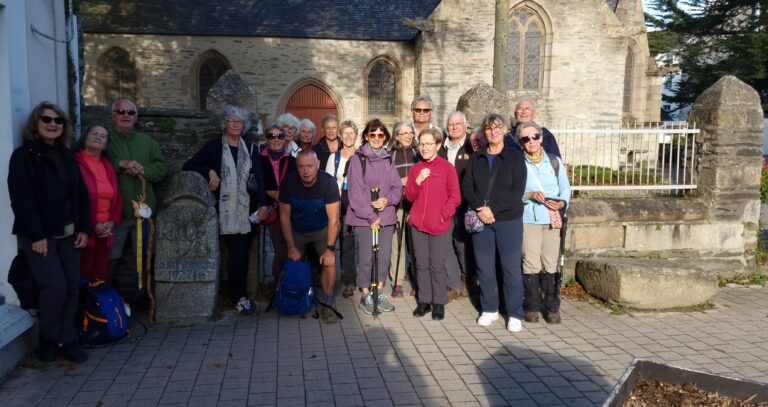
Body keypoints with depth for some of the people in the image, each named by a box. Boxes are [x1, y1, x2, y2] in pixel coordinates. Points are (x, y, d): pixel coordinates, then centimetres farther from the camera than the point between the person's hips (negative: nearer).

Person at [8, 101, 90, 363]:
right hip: (40, 236, -6)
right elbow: (21, 199, -13)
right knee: (55, 286, -11)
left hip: (67, 234, 6)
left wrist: (84, 228, 4)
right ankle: (47, 342, 9)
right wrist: (36, 235, -18)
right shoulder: (23, 155, -6)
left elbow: (80, 194, 13)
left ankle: (66, 341, 14)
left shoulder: (66, 156, 13)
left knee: (72, 286, 3)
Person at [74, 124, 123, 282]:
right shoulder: (76, 163, -5)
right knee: (83, 274, -4)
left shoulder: (108, 166, 15)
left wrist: (112, 222, 1)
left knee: (101, 274, 8)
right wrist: (93, 225, -11)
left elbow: (117, 197, 16)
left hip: (105, 232, 6)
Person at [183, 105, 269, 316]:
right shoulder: (214, 146, 3)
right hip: (226, 209, -3)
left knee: (244, 252, 4)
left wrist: (263, 203, -5)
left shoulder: (251, 148, 12)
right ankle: (239, 298, 2)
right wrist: (210, 171, -15)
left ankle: (240, 294, 16)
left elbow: (259, 177, 6)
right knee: (237, 251, -9)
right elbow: (188, 166, 1)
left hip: (247, 208, 3)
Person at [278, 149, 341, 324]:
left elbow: (333, 218, -22)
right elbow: (284, 216, -11)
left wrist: (330, 248, -23)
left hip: (321, 230, -1)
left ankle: (326, 305, -2)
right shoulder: (288, 183, -20)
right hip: (296, 231, 2)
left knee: (329, 263, -18)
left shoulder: (328, 183, -26)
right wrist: (291, 247, -11)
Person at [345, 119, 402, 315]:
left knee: (384, 256, 8)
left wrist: (387, 199, -10)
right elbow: (355, 192, -9)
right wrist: (371, 216, -11)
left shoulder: (388, 160, 9)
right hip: (364, 218, -4)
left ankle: (380, 293, 22)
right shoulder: (358, 159, -5)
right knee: (366, 257, -1)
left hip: (386, 216, 4)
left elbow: (398, 186, 10)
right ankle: (366, 296, 13)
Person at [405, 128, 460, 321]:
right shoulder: (415, 169, 10)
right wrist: (418, 180, -9)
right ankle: (424, 300, 19)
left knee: (437, 265, 0)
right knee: (421, 264, 9)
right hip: (417, 224, 4)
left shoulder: (447, 167, -3)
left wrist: (444, 215, -13)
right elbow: (409, 196, 6)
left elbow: (455, 197, -3)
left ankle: (439, 303, 12)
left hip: (439, 225, -4)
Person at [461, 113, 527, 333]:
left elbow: (518, 190, -8)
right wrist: (479, 208, -13)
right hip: (480, 220, 3)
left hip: (508, 220, -3)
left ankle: (515, 314, 11)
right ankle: (489, 309, 22)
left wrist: (493, 208, -15)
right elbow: (466, 187, 3)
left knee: (511, 267, 0)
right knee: (484, 267, 7)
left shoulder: (515, 157, 2)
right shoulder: (475, 159, 12)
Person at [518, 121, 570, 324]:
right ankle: (532, 307, 10)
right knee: (531, 264, -3)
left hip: (552, 219, 2)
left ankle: (552, 307, 14)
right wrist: (530, 195, -16)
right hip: (528, 219, -2)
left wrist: (562, 202, -9)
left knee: (550, 264, 3)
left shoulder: (554, 161, 10)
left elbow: (565, 187, 10)